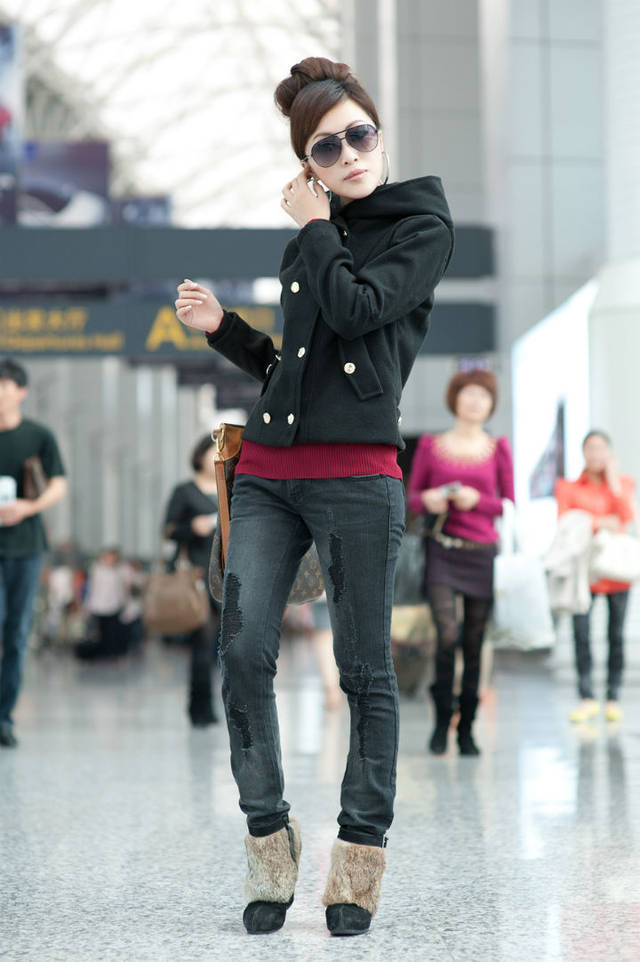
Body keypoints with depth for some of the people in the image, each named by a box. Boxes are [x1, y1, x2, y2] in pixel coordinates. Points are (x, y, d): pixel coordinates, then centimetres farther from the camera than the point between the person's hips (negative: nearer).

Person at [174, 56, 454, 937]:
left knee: (365, 669, -1)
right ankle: (270, 842, 5)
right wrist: (223, 328, 11)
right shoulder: (305, 245, 19)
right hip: (268, 471, 5)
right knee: (244, 649, -6)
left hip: (357, 475, -5)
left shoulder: (423, 226, 3)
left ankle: (360, 859, 8)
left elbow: (358, 309, -14)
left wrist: (316, 231, 0)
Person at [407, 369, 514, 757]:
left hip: (483, 553, 1)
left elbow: (510, 504, 7)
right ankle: (442, 719, 0)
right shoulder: (431, 445, 7)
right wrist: (428, 500, -12)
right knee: (448, 634, -16)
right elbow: (412, 495, 10)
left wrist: (477, 500, -11)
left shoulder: (498, 449, 8)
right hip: (443, 551, -1)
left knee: (475, 644, 1)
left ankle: (467, 729, 11)